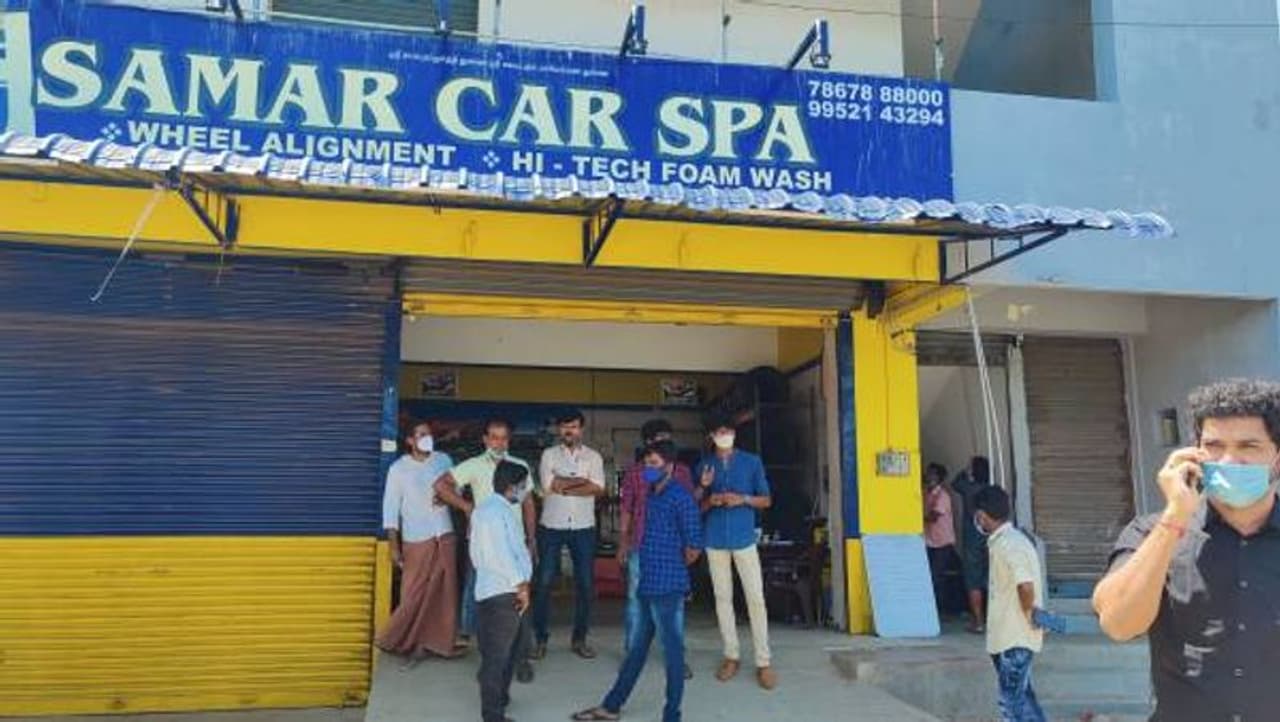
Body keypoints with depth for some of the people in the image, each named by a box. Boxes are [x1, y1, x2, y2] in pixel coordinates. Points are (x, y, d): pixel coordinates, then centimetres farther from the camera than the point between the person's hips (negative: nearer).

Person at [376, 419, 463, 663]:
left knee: (444, 592, 7)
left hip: (445, 536, 4)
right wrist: (394, 546, -9)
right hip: (416, 540, -4)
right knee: (415, 594, -2)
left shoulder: (443, 460, 6)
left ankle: (438, 642, 18)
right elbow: (390, 508, -4)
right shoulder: (399, 468, -4)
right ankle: (401, 641, 15)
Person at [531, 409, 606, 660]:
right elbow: (550, 485, -12)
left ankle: (580, 639, 16)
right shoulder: (549, 454, 4)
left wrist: (564, 487, -13)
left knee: (585, 583, 4)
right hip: (552, 527, -1)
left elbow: (598, 489, -9)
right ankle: (540, 639, 9)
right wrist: (583, 480, -8)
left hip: (584, 528, 1)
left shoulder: (593, 456, 6)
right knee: (544, 582, -2)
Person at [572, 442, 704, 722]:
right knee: (638, 647, 17)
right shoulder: (653, 496, 13)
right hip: (648, 583, 9)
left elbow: (693, 547, -14)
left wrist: (672, 567, 0)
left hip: (667, 586, -9)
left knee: (672, 650, 2)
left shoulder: (680, 497, -12)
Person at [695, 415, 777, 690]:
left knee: (756, 598, -5)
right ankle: (731, 656, 19)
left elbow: (766, 500, 5)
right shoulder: (703, 466, 7)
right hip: (715, 540, 2)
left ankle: (763, 662, 0)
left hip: (745, 538, -2)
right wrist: (709, 499, -11)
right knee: (722, 598, 7)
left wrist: (743, 498, -13)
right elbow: (697, 507, 10)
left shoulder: (752, 462, 2)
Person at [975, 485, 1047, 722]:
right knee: (1020, 695, 17)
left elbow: (1025, 586, -30)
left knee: (1012, 699, -4)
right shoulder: (1004, 541, 12)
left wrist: (1029, 616, -15)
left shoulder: (1009, 544, -20)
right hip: (1008, 635, 10)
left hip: (1014, 638, -10)